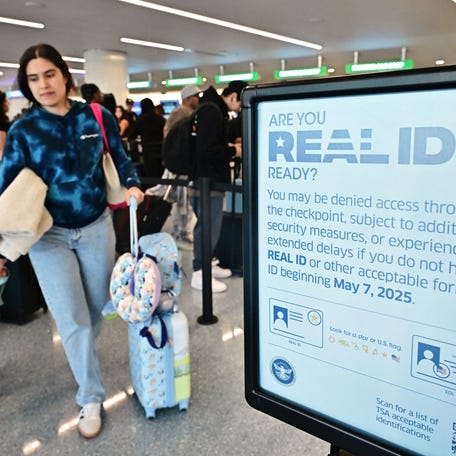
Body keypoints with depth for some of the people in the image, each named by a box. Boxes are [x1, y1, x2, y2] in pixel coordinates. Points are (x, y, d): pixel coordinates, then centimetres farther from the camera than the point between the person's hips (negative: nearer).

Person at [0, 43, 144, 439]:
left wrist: (132, 185, -12)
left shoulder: (98, 118, -4)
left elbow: (121, 159, 8)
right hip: (48, 234, -2)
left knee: (96, 308, 17)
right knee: (72, 319, -2)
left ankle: (81, 359, 49)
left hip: (97, 227, 2)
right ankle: (91, 398, 15)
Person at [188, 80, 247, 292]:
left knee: (207, 224, 18)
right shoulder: (211, 111, -18)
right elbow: (207, 149, -25)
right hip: (208, 179, -11)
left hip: (206, 178, 11)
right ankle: (199, 274, 6)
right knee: (209, 226, -4)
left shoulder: (213, 109, 15)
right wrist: (233, 151, -12)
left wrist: (228, 147, 11)